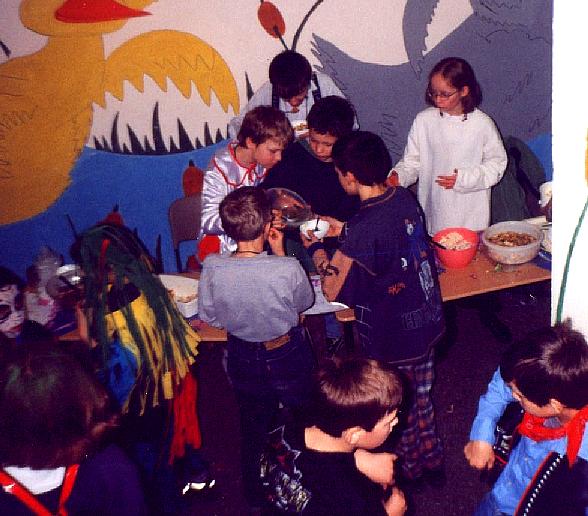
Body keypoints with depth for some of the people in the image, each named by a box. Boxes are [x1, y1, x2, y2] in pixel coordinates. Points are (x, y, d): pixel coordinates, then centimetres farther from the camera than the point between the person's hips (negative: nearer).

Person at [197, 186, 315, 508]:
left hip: (243, 358, 2)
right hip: (288, 357, -2)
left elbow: (209, 318, -10)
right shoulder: (287, 268, -31)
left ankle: (254, 496, 48)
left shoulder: (212, 268, -25)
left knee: (252, 428, 27)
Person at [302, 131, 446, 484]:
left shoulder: (361, 231, -29)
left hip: (392, 339, -7)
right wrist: (344, 231, 11)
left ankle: (409, 471, 40)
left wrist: (316, 249, -4)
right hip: (428, 322, 7)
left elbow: (333, 291, -18)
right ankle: (431, 461, 46)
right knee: (420, 397, 27)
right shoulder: (405, 198, -7)